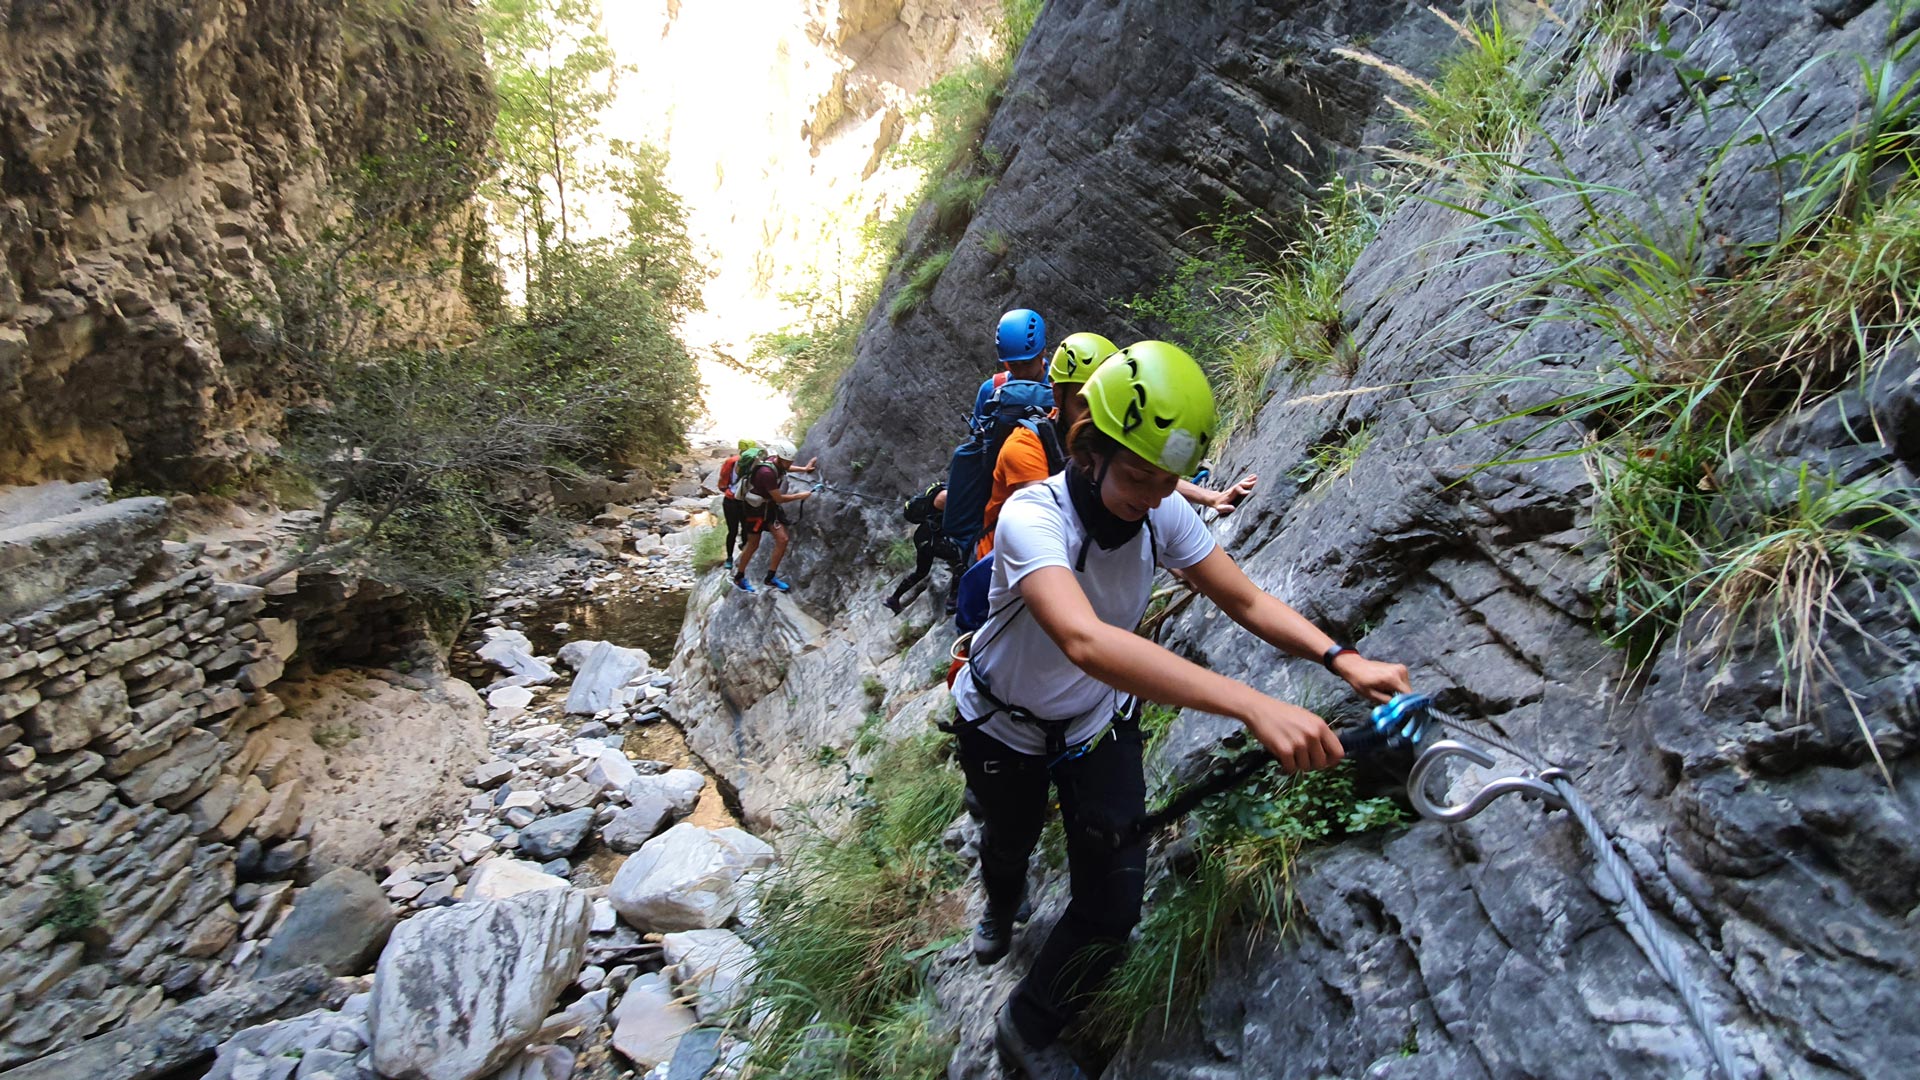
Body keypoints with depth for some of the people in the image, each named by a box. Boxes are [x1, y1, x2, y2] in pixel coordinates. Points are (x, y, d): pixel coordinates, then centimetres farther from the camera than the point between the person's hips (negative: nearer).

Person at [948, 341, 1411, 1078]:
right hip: (1004, 727, -3)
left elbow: (1247, 602, -13)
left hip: (1099, 723, 3)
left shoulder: (1164, 515, -20)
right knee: (1008, 844, 26)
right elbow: (1085, 640, -55)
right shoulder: (1032, 517, -38)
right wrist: (1253, 706, -62)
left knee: (1113, 908, -1)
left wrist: (1341, 659, -31)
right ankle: (1001, 908, 67)